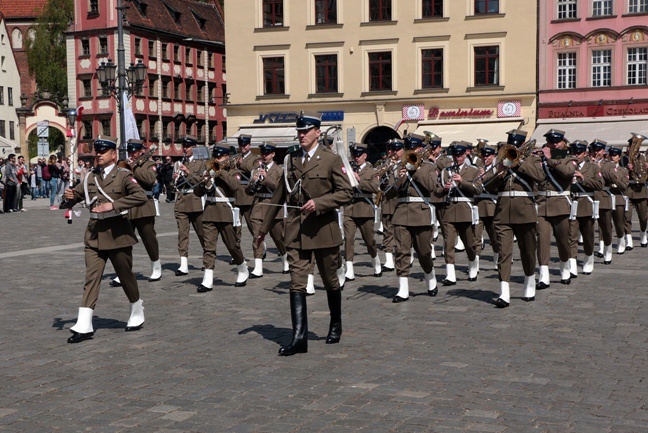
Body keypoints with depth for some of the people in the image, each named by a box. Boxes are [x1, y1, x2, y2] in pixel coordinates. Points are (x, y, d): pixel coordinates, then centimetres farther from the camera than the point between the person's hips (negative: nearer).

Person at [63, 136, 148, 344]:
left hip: (117, 233, -4)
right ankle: (84, 326, -7)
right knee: (91, 277, -3)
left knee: (125, 275, 10)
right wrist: (69, 197, -8)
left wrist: (113, 205, -25)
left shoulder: (123, 176, -5)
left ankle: (137, 314, 32)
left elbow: (141, 196, -20)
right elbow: (74, 196, 17)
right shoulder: (90, 178, 10)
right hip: (94, 233, 4)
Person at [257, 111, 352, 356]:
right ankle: (299, 336, -8)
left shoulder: (331, 160, -3)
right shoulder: (291, 160, 10)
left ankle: (336, 325, 34)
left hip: (323, 230, -3)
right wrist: (264, 228, 19)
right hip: (296, 232, 3)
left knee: (330, 281, 12)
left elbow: (345, 193, -7)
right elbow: (279, 196, 17)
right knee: (297, 283, -6)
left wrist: (318, 203, -21)